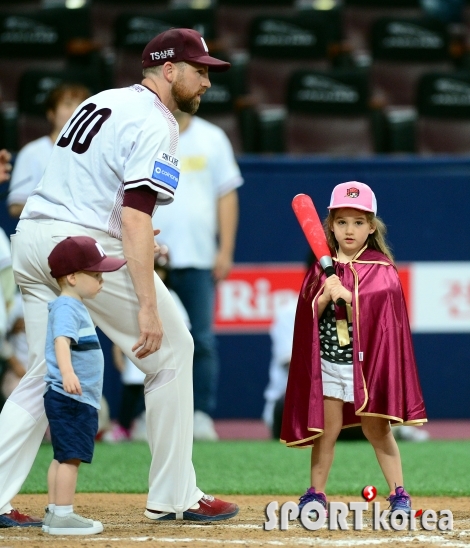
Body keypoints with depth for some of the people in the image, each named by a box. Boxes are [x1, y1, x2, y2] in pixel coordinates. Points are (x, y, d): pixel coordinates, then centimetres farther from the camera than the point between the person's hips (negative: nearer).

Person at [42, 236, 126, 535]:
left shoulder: (78, 306, 16)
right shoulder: (66, 308, -16)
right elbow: (61, 341, -35)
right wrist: (67, 372, -50)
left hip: (81, 400, 11)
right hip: (70, 399, -11)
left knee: (63, 456, 12)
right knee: (71, 456, -11)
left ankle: (55, 514, 16)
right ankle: (63, 517, -12)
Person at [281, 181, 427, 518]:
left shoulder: (381, 269, -1)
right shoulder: (322, 269, 8)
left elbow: (376, 316, -11)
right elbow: (309, 316, 3)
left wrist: (346, 296, -22)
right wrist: (324, 296, -15)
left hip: (368, 362, -2)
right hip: (328, 363, 2)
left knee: (378, 430, 0)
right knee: (327, 429, 2)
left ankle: (399, 494, 5)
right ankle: (316, 493, 10)